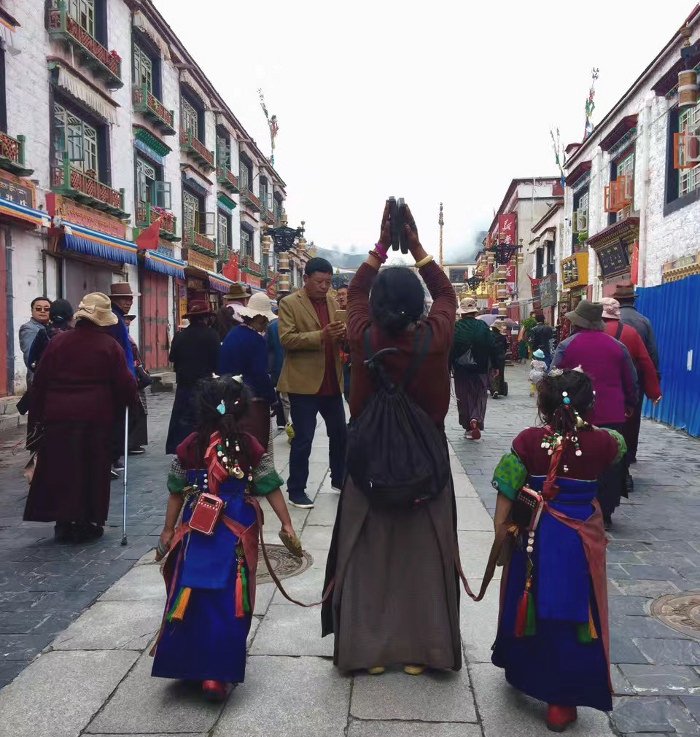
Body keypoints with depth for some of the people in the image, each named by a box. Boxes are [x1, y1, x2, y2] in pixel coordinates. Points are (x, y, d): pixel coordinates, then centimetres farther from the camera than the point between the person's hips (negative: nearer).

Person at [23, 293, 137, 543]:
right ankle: (87, 523, 14)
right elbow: (125, 384, -7)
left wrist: (38, 412, 14)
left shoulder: (58, 341, 3)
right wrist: (129, 397, 15)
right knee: (93, 470, 8)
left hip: (59, 416, 2)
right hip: (96, 417, -2)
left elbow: (40, 380, 5)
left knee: (60, 468, 10)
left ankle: (64, 522, 14)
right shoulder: (109, 345, -5)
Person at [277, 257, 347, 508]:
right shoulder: (289, 303, -7)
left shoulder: (332, 302, 12)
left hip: (331, 382, 6)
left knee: (340, 433, 16)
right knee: (303, 439, 1)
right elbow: (286, 339, -17)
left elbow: (338, 337, 13)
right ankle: (296, 490, 14)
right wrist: (321, 336, -27)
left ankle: (339, 479, 35)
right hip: (303, 382, -6)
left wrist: (342, 334, -12)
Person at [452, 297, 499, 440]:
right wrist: (495, 365, 5)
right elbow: (492, 347, -4)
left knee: (463, 398, 10)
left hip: (460, 370, 0)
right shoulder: (483, 326, -5)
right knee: (480, 396, 10)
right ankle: (476, 419, -13)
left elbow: (449, 349, -7)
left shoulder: (454, 328, -8)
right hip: (480, 369, 0)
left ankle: (468, 427, 14)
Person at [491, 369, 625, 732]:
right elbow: (620, 444, 13)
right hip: (581, 543, -1)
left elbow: (506, 493, -12)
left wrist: (501, 526, 0)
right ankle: (562, 702, 20)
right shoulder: (601, 442, -12)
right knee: (574, 615, 11)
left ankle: (521, 671, 44)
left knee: (528, 605, 21)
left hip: (536, 538, 1)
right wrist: (590, 427, 24)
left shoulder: (528, 440, -14)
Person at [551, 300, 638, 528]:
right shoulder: (617, 346, 4)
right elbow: (631, 382, 10)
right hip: (612, 416, 2)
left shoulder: (567, 345, -5)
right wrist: (629, 406, 24)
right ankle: (604, 514, 14)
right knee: (609, 466, 9)